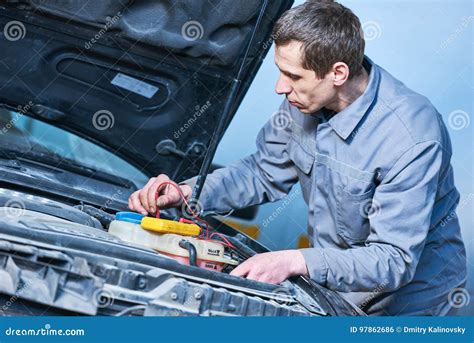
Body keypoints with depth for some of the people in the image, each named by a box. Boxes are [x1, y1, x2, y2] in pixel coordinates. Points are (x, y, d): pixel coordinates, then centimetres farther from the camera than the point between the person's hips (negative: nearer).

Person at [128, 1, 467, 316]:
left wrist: (297, 261, -43)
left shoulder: (413, 138, -33)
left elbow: (394, 261, -31)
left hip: (407, 296, -6)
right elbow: (264, 173, 3)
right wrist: (186, 192, -11)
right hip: (333, 281, 6)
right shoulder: (305, 101, -12)